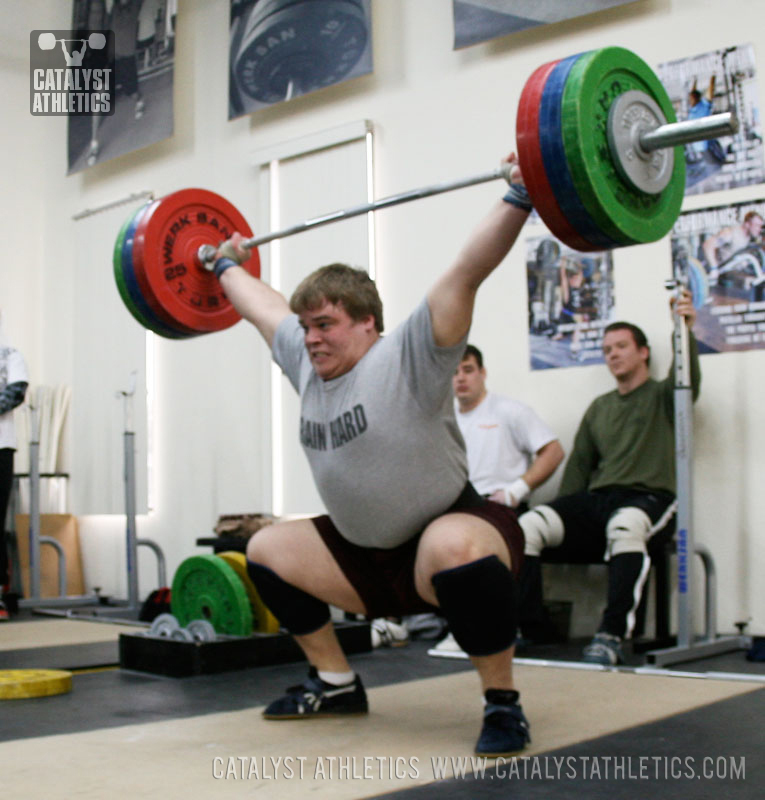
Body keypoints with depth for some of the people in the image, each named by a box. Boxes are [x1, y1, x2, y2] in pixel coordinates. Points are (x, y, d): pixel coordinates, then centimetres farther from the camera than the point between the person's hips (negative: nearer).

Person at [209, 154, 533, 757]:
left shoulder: (407, 359, -18)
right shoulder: (307, 364, 2)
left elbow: (466, 274, -26)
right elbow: (263, 306, 18)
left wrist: (518, 198, -32)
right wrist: (227, 266, 30)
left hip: (452, 534, -8)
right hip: (368, 555, 8)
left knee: (455, 548, -41)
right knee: (266, 550, 9)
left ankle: (503, 703, -19)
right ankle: (336, 684, 19)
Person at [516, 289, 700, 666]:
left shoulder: (662, 397, 10)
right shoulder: (599, 407, 25)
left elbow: (688, 378, -14)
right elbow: (579, 463, 22)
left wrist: (686, 331, -33)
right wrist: (563, 519, 10)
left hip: (647, 497, -5)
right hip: (596, 498, 5)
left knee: (624, 526, -42)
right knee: (528, 526, -21)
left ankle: (611, 636, -44)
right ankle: (522, 626, -21)